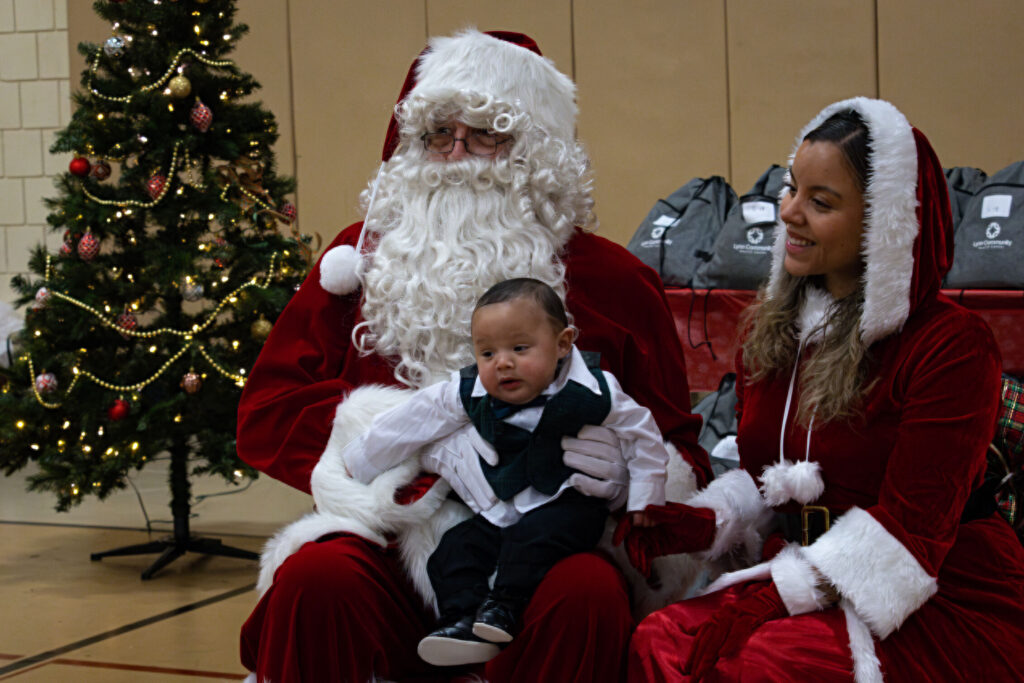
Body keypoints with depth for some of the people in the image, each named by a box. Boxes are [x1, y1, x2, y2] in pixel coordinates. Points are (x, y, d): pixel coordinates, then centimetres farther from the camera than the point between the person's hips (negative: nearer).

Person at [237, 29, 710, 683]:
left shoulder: (610, 280, 10)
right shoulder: (366, 255, 13)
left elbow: (680, 455, 13)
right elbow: (267, 415, 7)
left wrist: (624, 474, -13)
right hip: (395, 544, 1)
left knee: (589, 595, -34)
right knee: (314, 578, -31)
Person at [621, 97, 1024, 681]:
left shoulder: (952, 345, -13)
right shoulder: (775, 326, 11)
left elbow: (909, 528, -16)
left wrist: (778, 597, -22)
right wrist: (703, 521, -3)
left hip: (946, 606, -6)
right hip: (799, 574, 6)